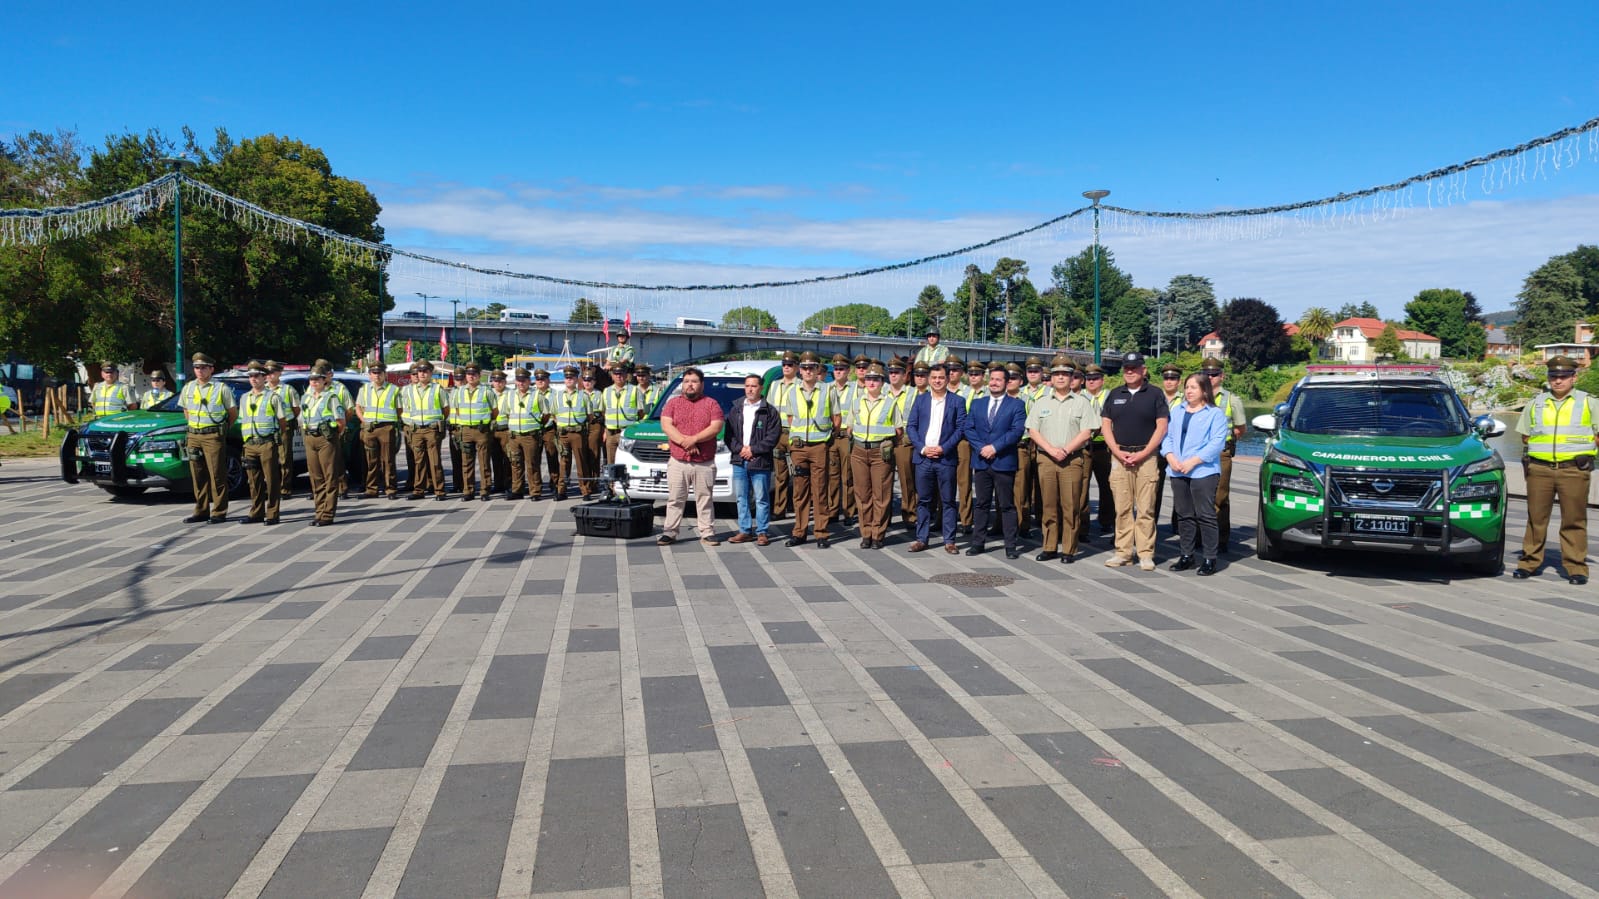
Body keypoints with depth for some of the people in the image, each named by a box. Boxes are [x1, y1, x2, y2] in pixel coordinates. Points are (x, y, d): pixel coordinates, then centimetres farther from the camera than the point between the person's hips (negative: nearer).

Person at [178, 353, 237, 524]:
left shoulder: (221, 388, -3)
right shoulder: (188, 388, 11)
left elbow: (233, 413, 3)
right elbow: (186, 411, 24)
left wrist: (222, 430, 5)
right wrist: (193, 426, 15)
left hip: (214, 436, -5)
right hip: (194, 436, 5)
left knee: (217, 475, -5)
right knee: (197, 476, 7)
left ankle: (219, 512, -1)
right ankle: (201, 511, 15)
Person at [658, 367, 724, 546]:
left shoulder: (711, 404, 5)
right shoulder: (673, 403, 9)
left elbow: (716, 427, -8)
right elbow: (666, 425, -4)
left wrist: (694, 439, -18)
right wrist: (684, 441, -17)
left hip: (705, 464, -1)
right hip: (678, 462, 1)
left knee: (704, 500, 5)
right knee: (675, 500, 5)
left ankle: (707, 533, 10)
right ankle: (669, 533, 10)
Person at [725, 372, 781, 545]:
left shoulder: (769, 411, 0)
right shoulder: (735, 410, 13)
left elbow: (773, 436, -7)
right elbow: (728, 435, 9)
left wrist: (753, 450, -12)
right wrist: (740, 448, -8)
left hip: (760, 462, -4)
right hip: (739, 461, 5)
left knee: (761, 499, -1)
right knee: (742, 498, 9)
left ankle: (762, 532, 5)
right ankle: (745, 531, 16)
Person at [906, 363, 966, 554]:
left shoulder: (957, 401, 4)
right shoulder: (920, 400, 10)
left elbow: (961, 428, -2)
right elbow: (910, 426, 6)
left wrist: (943, 448, -12)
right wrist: (922, 448, -8)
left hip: (946, 458, -2)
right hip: (923, 457, 2)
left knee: (948, 501, 2)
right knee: (923, 500, 6)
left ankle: (949, 540, 8)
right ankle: (921, 539, 13)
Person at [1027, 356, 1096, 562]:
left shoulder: (1082, 402, 6)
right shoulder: (1041, 403, 12)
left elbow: (1086, 433, -1)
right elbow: (1033, 431, 6)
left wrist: (1065, 450, -11)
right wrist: (1051, 449, -9)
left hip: (1073, 460, -2)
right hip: (1046, 459, 2)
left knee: (1070, 507, -3)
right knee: (1049, 505, 4)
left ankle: (1069, 550, 3)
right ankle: (1050, 547, 11)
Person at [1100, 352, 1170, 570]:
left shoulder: (1155, 395, 4)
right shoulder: (1114, 395, 13)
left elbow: (1162, 427, -1)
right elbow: (1105, 426, 9)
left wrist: (1143, 453, -10)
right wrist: (1118, 452, -5)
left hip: (1146, 457, -2)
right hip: (1119, 456, 3)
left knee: (1146, 508, -3)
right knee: (1122, 507, 3)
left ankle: (1146, 554, 2)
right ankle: (1123, 552, 8)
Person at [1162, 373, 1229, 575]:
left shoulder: (1215, 414, 0)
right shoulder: (1177, 412, 17)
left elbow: (1216, 443, -9)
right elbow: (1167, 436, 13)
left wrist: (1192, 462, -16)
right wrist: (1170, 457, -6)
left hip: (1203, 472, -5)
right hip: (1178, 472, 5)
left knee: (1206, 516, -5)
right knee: (1184, 515, 10)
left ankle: (1209, 559, 0)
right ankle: (1186, 556, 18)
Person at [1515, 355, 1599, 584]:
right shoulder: (1536, 403, 14)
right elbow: (1525, 435, 21)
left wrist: (1580, 450, 0)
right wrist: (1538, 449, 9)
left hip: (1574, 469, -2)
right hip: (1539, 469, 2)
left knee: (1574, 521, -1)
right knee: (1536, 518, 4)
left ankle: (1576, 567, 4)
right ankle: (1529, 562, 11)